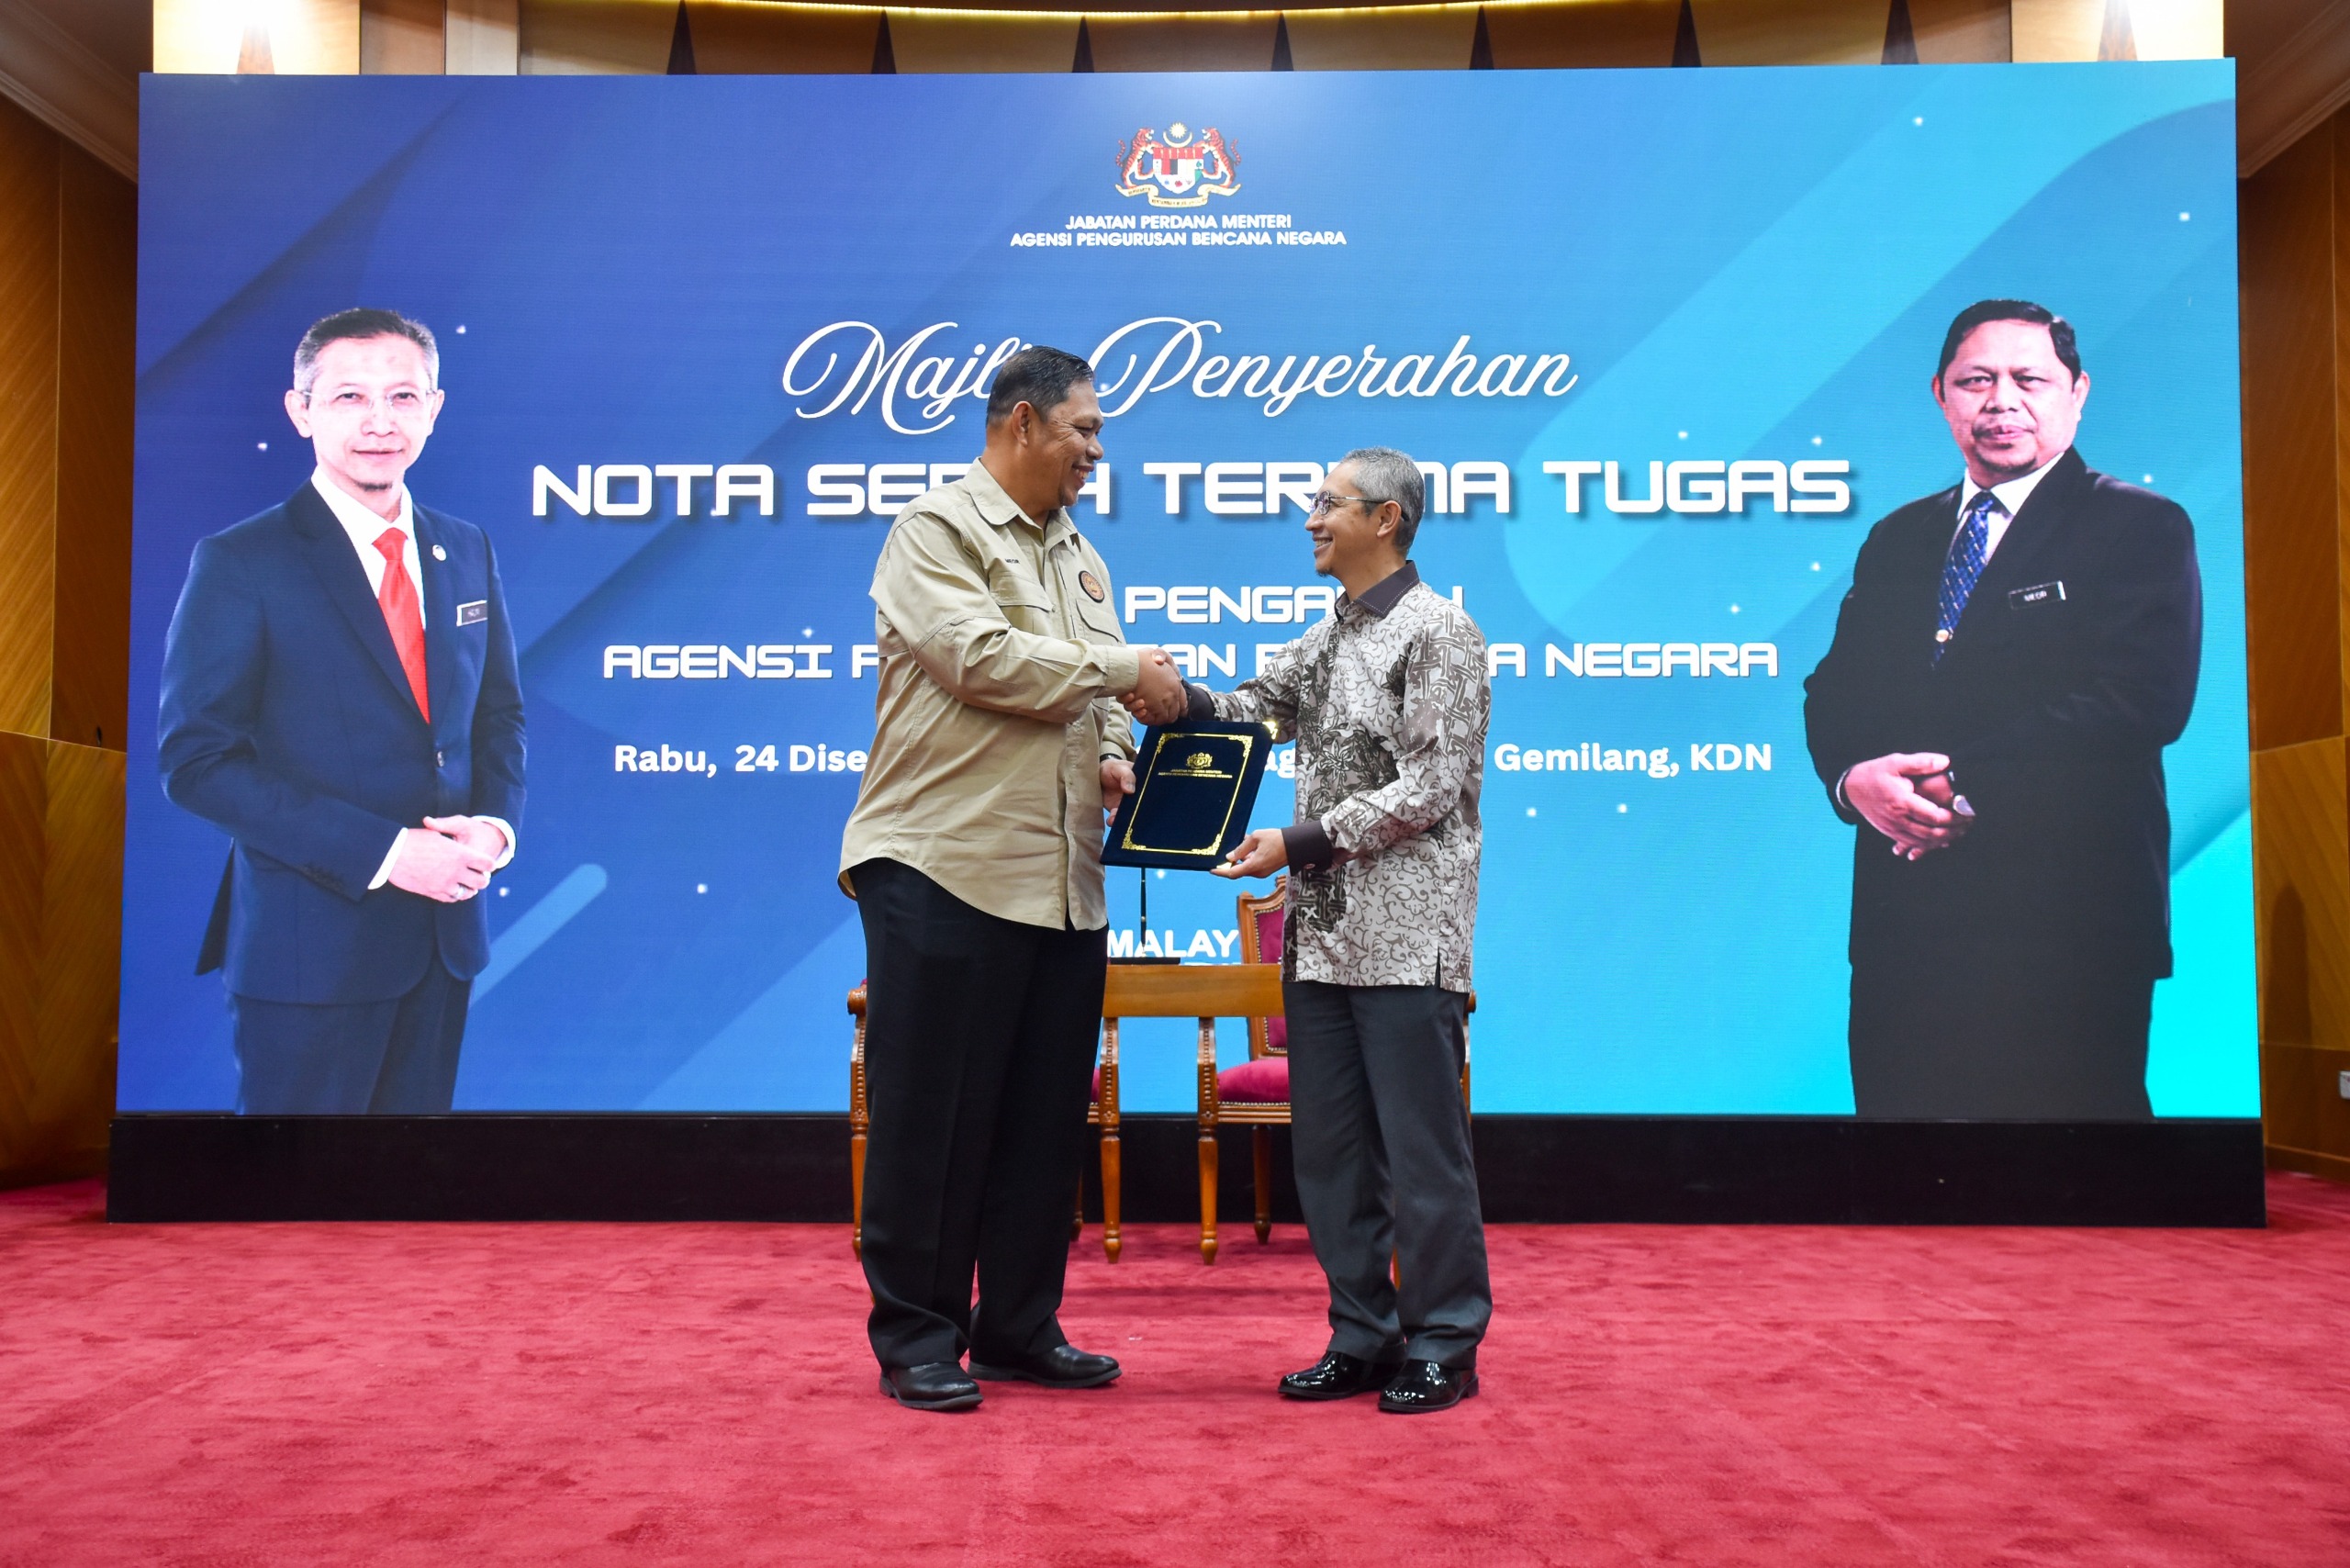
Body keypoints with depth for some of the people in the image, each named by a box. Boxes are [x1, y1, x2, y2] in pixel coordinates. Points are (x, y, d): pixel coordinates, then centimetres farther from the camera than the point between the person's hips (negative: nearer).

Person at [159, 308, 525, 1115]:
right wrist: (384, 854, -19)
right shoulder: (239, 563, -9)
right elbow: (197, 762, -13)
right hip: (310, 940, -5)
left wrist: (495, 824, -6)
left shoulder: (467, 551, 8)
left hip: (446, 924, 5)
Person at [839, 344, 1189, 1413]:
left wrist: (1112, 757, 3)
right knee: (933, 1116, 0)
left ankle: (1019, 1327, 23)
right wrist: (1123, 670, -11)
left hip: (1063, 880, 8)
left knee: (1044, 1119, 11)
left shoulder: (1079, 557, 20)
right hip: (945, 867, -8)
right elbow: (979, 655, -17)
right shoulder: (937, 528, -4)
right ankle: (916, 1340, 11)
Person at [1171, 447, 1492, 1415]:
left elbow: (1429, 792, -14)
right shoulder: (1326, 641, 17)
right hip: (1320, 935, 8)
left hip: (1406, 937, -8)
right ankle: (1364, 1338, 22)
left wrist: (1298, 845, -16)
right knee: (1328, 1150, 11)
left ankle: (1444, 1348, 12)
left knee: (1422, 1151, -1)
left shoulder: (1438, 635, -7)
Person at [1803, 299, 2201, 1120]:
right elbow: (1833, 690, 12)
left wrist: (1965, 783, -18)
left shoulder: (2141, 528, 0)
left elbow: (2141, 699, -13)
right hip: (1901, 912, 5)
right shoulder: (1897, 539, 18)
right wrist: (1852, 778, -11)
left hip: (2062, 920, -5)